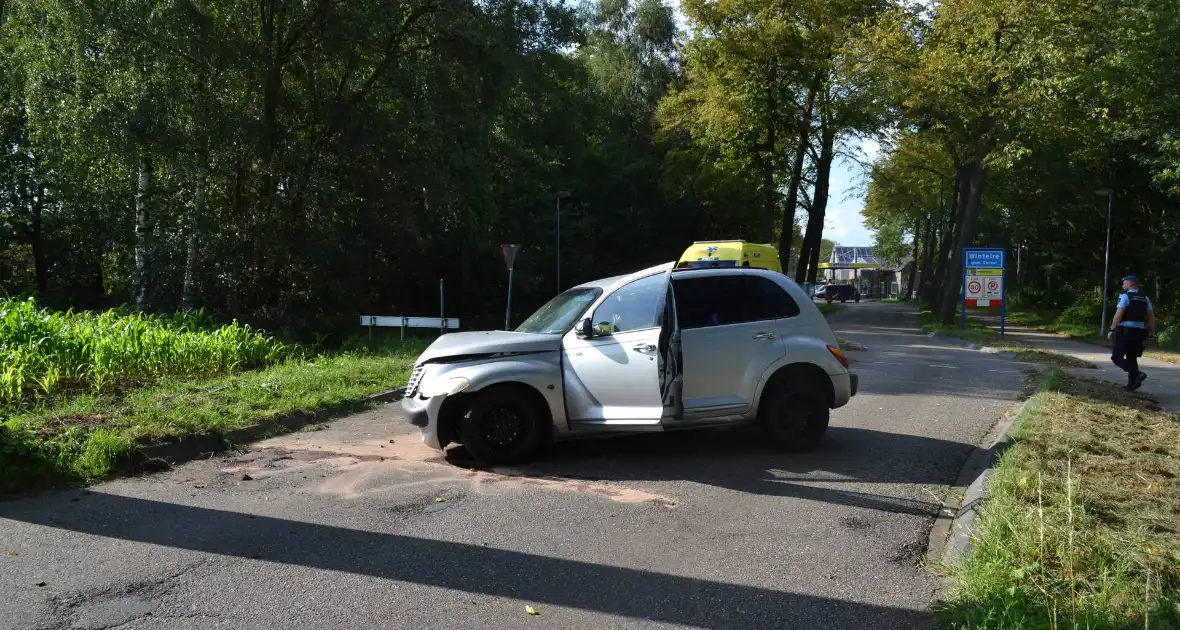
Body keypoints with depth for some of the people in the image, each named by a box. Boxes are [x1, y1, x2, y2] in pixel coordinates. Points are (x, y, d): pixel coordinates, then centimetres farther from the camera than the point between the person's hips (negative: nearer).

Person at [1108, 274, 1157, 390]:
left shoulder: (1125, 296, -6)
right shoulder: (1145, 299, 14)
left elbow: (1118, 314, -17)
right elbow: (1151, 317, 12)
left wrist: (1112, 329, -13)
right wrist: (1152, 333, 16)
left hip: (1126, 331, -7)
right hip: (1139, 331, 7)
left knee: (1116, 357, -1)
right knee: (1132, 358, 16)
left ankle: (1137, 374, -18)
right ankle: (1131, 384, 15)